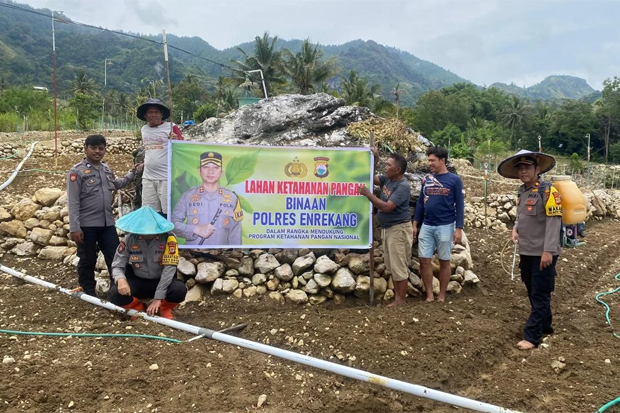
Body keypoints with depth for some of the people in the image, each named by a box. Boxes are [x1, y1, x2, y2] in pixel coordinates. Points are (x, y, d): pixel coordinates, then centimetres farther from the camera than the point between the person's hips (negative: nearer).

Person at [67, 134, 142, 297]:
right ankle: (89, 293, 25)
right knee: (87, 260, 9)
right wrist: (74, 228, -18)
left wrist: (131, 174, 23)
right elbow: (73, 202, -14)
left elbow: (116, 184, 32)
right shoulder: (77, 171, -11)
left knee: (115, 257, 12)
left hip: (107, 223, 6)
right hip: (86, 225, -6)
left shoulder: (106, 169, 9)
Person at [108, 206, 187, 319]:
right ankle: (138, 308, 8)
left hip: (162, 282, -2)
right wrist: (121, 279, -33)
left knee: (179, 289, -33)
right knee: (114, 294, -26)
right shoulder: (129, 239, -11)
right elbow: (117, 266, -8)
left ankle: (164, 309, 3)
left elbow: (169, 268, -23)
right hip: (138, 282, 2)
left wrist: (158, 297, -27)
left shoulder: (168, 238, -19)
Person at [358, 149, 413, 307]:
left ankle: (401, 299, 9)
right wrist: (375, 160, 2)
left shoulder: (403, 186, -20)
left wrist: (368, 194, -24)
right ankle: (396, 294, 25)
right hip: (387, 228, 9)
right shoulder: (387, 179, 6)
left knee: (399, 265, -1)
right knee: (391, 264, 15)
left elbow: (387, 207, -26)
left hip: (398, 229, -9)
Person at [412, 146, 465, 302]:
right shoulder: (426, 179, 7)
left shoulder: (454, 180, -4)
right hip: (426, 226, 4)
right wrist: (415, 224, 9)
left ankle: (442, 296, 18)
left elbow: (459, 205, -4)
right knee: (424, 260, 1)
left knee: (444, 261, 6)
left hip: (445, 227, -4)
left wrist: (459, 228, -10)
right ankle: (429, 295, 13)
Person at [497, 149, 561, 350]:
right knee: (534, 293, 17)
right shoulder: (522, 191, 9)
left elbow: (554, 222, -19)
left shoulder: (548, 191, -14)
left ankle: (532, 336, 4)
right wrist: (515, 228, 2)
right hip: (526, 252, 8)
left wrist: (548, 250, -23)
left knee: (540, 295, 0)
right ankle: (545, 325, 33)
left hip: (543, 253, -8)